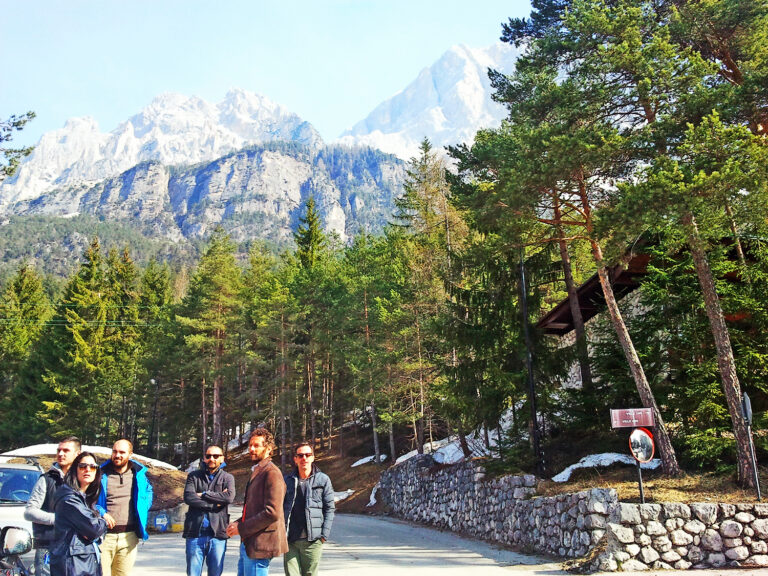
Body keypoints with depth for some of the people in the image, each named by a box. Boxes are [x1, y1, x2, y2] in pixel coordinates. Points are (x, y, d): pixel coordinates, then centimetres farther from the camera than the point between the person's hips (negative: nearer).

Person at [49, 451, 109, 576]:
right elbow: (95, 528, -18)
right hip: (72, 564, -8)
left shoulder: (88, 497, 14)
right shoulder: (69, 498, -14)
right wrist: (103, 522, 2)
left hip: (90, 561, 8)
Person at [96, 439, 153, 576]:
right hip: (104, 535, -2)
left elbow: (149, 491, 24)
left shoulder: (139, 474, 7)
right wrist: (101, 513, -10)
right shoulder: (101, 474, 0)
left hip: (129, 537, 2)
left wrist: (143, 510, 10)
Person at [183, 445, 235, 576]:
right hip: (195, 532, 0)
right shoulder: (194, 476, 10)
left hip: (217, 533, 0)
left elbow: (229, 496, -10)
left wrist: (204, 494, -8)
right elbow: (188, 497, -6)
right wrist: (214, 504, -10)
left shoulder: (227, 478, 9)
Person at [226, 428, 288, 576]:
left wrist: (241, 528, -15)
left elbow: (272, 513, -22)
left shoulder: (272, 473, -14)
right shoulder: (256, 472, 18)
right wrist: (238, 523, 6)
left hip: (260, 544, -10)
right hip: (248, 543, 10)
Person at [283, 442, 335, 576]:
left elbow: (330, 509, 3)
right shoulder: (287, 481, 9)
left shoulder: (323, 480, 3)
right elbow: (280, 508, 12)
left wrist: (324, 534, -4)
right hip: (290, 540, 2)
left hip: (312, 541, -2)